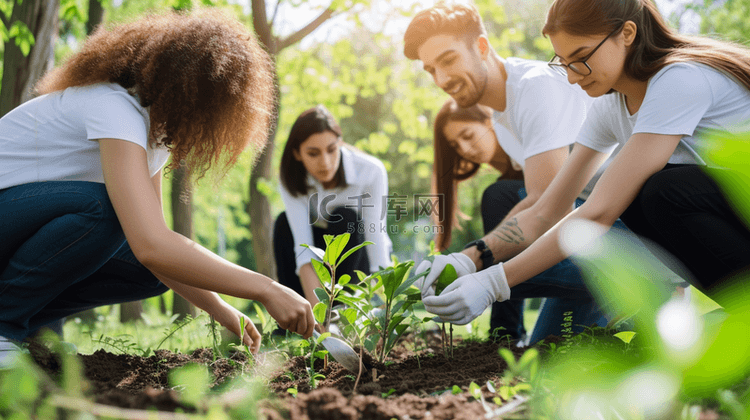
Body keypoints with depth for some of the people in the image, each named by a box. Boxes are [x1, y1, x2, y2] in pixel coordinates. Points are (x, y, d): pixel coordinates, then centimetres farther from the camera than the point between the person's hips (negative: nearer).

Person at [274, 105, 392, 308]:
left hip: (361, 258, -2)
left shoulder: (371, 171, -27)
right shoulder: (291, 180, -21)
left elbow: (377, 239, -30)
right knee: (284, 223, -24)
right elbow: (303, 250, -32)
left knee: (344, 218, -30)